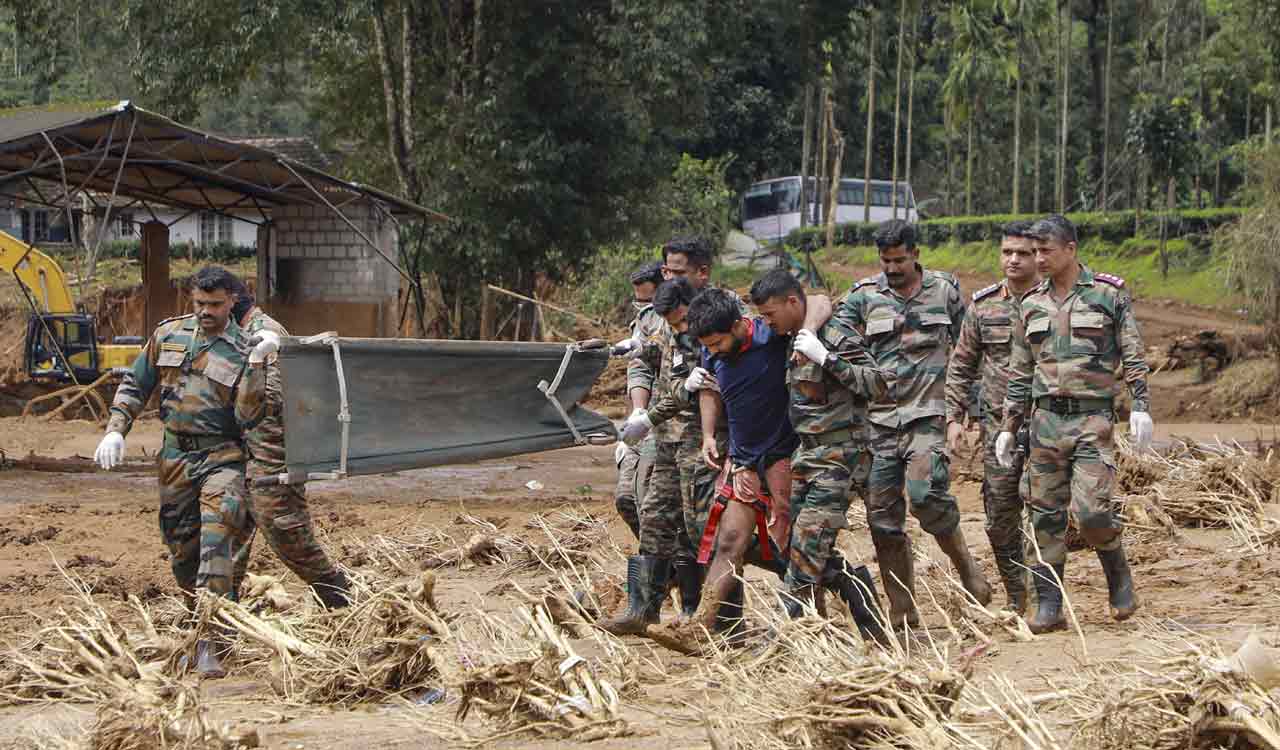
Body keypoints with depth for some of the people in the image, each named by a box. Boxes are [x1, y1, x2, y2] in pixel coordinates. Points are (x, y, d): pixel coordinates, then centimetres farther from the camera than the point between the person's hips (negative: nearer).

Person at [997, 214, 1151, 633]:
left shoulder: (1108, 294, 1)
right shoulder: (1032, 306, 12)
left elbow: (1133, 357, 0)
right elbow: (1020, 374, 16)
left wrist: (1140, 407, -10)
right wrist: (1009, 428, 13)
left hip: (1092, 417, -4)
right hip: (1047, 417, 4)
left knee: (1091, 511, -14)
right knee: (1047, 515, 1)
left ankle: (1119, 577, 13)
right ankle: (1048, 607, 4)